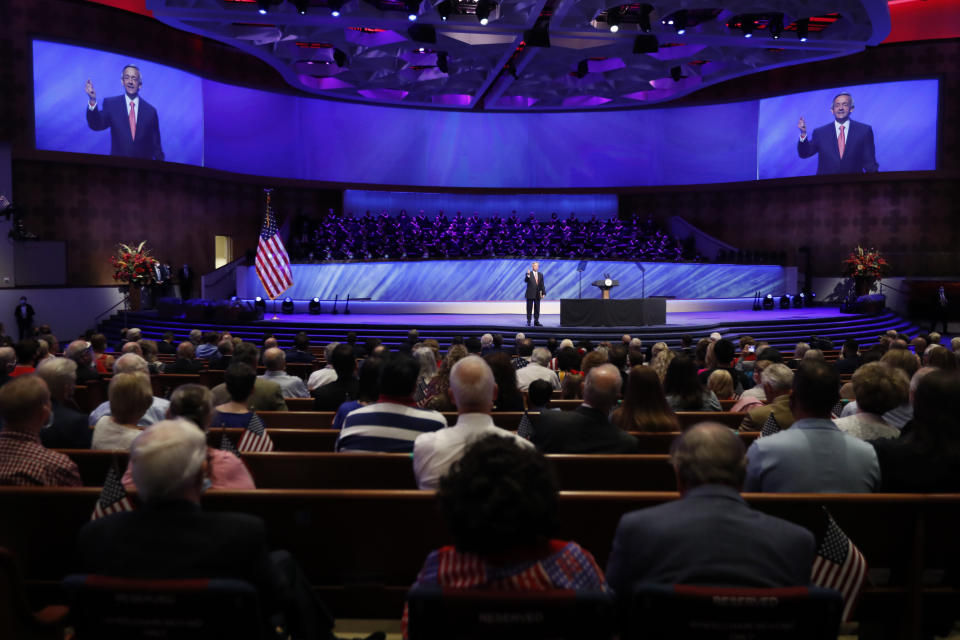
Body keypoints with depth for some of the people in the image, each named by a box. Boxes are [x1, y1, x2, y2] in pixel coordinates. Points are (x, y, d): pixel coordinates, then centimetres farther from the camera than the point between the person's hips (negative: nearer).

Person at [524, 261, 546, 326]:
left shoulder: (540, 275, 11)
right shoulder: (529, 274, -2)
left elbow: (542, 285, 11)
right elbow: (526, 280, -19)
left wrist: (543, 293, 4)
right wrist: (528, 275, -36)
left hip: (537, 295, 4)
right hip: (530, 294, -4)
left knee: (537, 309, 5)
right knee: (529, 308, 0)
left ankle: (536, 322, 11)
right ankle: (528, 322, 5)